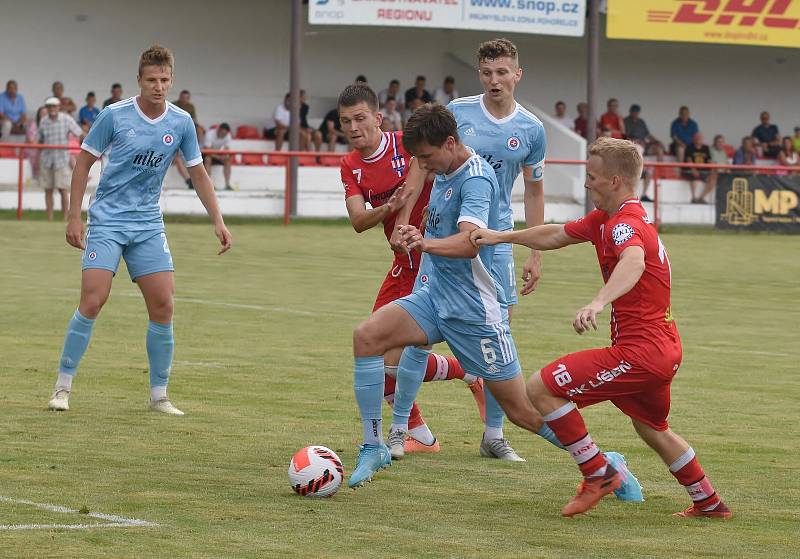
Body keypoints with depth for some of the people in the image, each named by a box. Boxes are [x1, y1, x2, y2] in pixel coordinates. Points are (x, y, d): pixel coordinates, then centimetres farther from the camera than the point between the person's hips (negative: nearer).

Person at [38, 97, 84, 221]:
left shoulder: (67, 119, -5)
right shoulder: (43, 122, 5)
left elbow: (80, 134, -3)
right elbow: (40, 141, 14)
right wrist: (37, 159, 13)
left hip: (61, 159, -3)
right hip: (47, 159, 3)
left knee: (63, 189, -7)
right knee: (48, 190, 4)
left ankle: (65, 218, 1)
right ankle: (49, 219, 9)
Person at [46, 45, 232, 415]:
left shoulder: (182, 122, 0)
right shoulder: (114, 115, -9)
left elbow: (198, 173, 10)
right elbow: (84, 161, 0)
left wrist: (217, 221, 3)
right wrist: (74, 216, -5)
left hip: (148, 225, 3)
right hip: (107, 221, -3)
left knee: (163, 307, -3)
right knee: (92, 302, -14)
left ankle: (159, 395, 9)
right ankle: (63, 387, -2)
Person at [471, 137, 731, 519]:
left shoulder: (625, 223, -19)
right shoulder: (604, 219, 13)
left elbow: (633, 263, -42)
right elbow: (555, 236, 26)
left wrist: (598, 302, -58)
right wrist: (501, 237, 22)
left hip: (639, 351, -11)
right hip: (665, 348, 11)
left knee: (541, 388, -12)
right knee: (651, 427, 33)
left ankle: (599, 474, -4)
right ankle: (709, 503, 45)